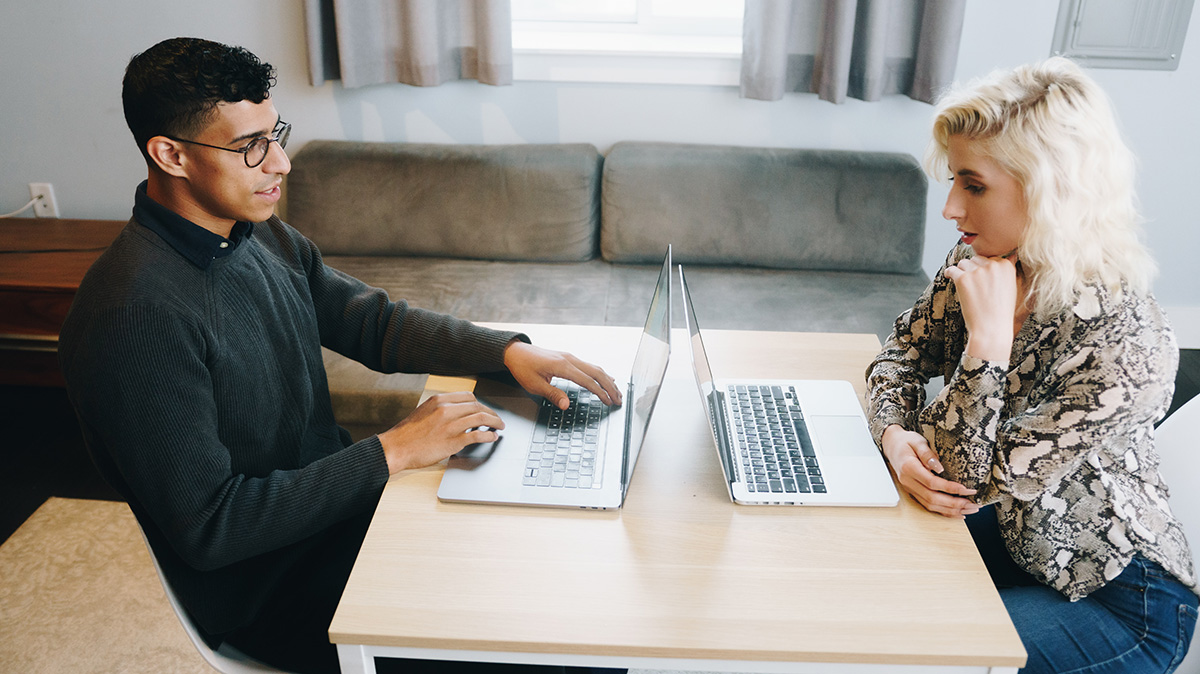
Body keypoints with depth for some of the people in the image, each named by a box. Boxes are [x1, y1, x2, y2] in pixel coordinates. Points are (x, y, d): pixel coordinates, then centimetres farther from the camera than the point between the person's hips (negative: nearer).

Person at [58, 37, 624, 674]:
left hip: (332, 494, 8)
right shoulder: (136, 315, -28)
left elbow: (372, 320, 8)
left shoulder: (262, 233, -1)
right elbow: (207, 529, -26)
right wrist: (390, 451, -26)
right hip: (263, 590, -7)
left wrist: (509, 350, -6)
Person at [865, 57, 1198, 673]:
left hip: (1120, 601, -6)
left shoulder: (1126, 348, -34)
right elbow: (902, 354, 1)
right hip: (1013, 533, 7)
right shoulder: (982, 261, -12)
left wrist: (989, 333, -36)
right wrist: (896, 436, -20)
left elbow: (971, 480, -28)